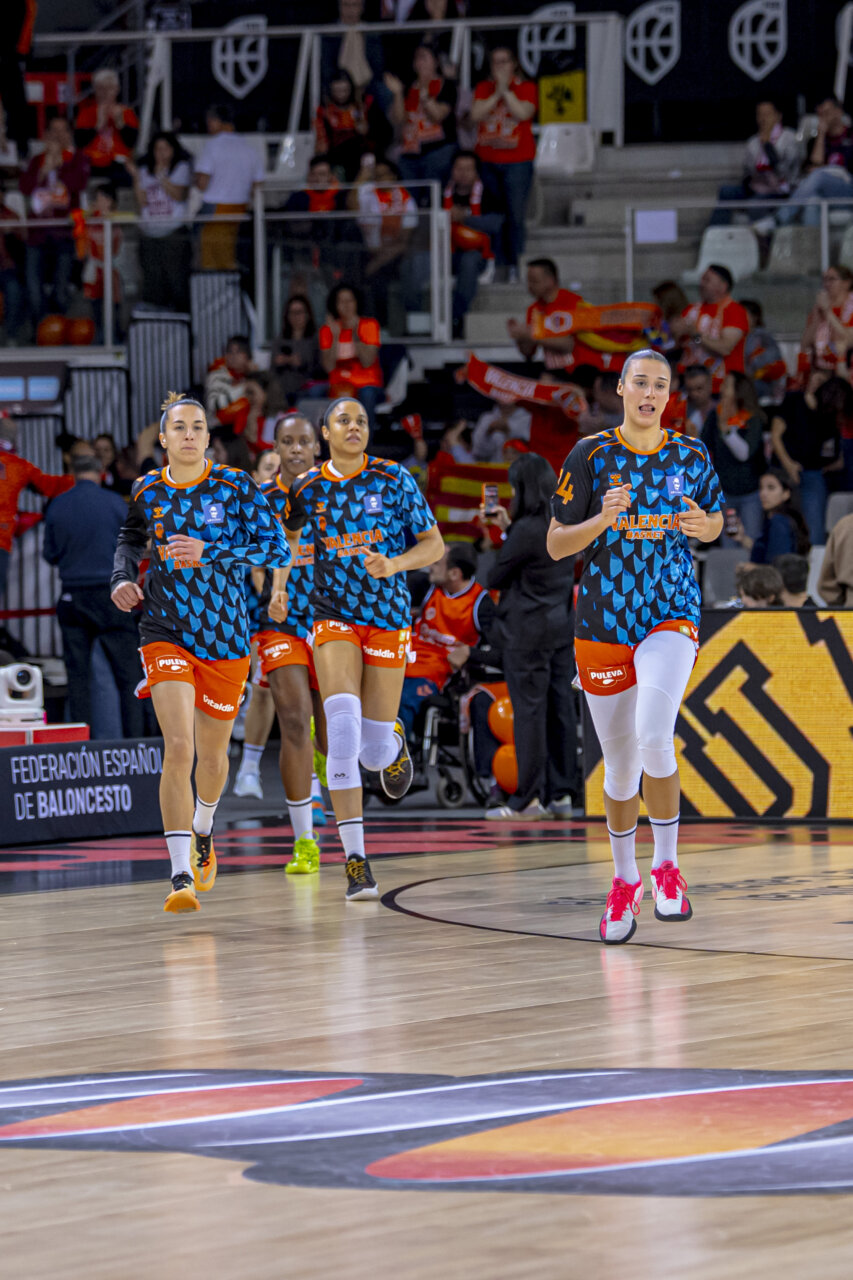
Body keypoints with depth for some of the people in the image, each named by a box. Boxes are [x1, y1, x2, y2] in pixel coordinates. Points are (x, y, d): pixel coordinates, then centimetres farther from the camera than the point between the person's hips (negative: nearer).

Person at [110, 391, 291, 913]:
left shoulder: (236, 487, -6)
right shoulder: (147, 492, 2)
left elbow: (279, 551, -12)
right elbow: (131, 538, 23)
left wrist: (209, 553, -22)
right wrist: (124, 576, 3)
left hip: (226, 636, 0)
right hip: (167, 635, 0)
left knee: (212, 753, 15)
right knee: (178, 747, -18)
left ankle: (203, 831, 48)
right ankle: (181, 875, -20)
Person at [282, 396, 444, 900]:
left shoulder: (394, 480, -3)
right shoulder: (307, 490, 3)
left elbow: (433, 544, 0)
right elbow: (291, 538, 21)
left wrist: (395, 563, -19)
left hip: (389, 616, 0)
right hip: (334, 616, 0)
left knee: (373, 750, 0)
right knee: (342, 729, -21)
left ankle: (394, 741, 42)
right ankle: (356, 860, -19)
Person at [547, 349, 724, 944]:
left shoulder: (692, 455, 3)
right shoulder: (591, 455, -2)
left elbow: (716, 520, 18)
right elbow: (556, 543, -1)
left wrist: (703, 525, -6)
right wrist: (602, 520, -20)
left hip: (672, 616, -1)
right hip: (604, 623, 1)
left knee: (653, 735, -26)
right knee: (620, 763, 8)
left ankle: (667, 865, -9)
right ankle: (625, 881, 29)